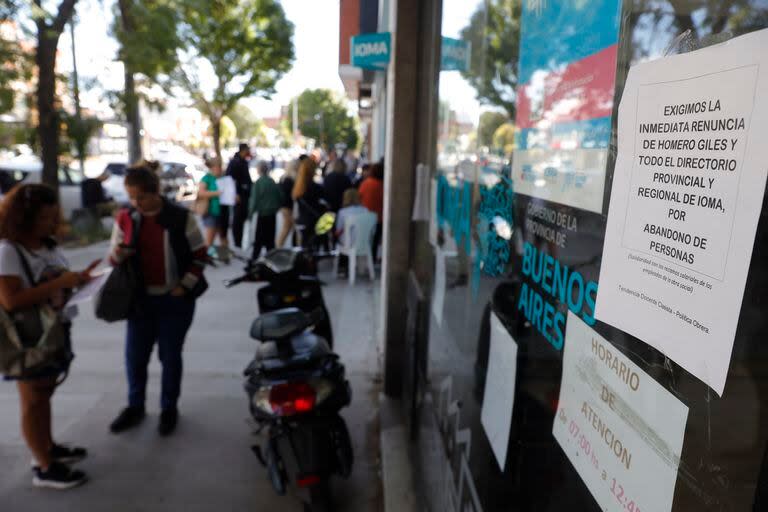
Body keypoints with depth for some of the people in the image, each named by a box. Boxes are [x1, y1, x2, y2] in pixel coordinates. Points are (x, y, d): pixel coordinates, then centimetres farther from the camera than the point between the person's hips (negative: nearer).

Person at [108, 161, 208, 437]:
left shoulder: (181, 217, -10)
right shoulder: (125, 218, 0)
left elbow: (199, 254, -3)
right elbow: (113, 256, 8)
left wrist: (185, 286, -10)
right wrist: (117, 254, -16)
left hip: (176, 300, -3)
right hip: (140, 299, 3)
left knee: (170, 355, 8)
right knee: (135, 355, 11)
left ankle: (169, 408, 27)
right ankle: (135, 406, 33)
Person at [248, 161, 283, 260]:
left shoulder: (258, 183, -11)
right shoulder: (273, 182, 3)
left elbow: (254, 199, -13)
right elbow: (280, 198, 8)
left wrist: (251, 212, -5)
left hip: (263, 214, -5)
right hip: (273, 214, 5)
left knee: (259, 240, 1)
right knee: (270, 239, 12)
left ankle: (254, 258, 3)